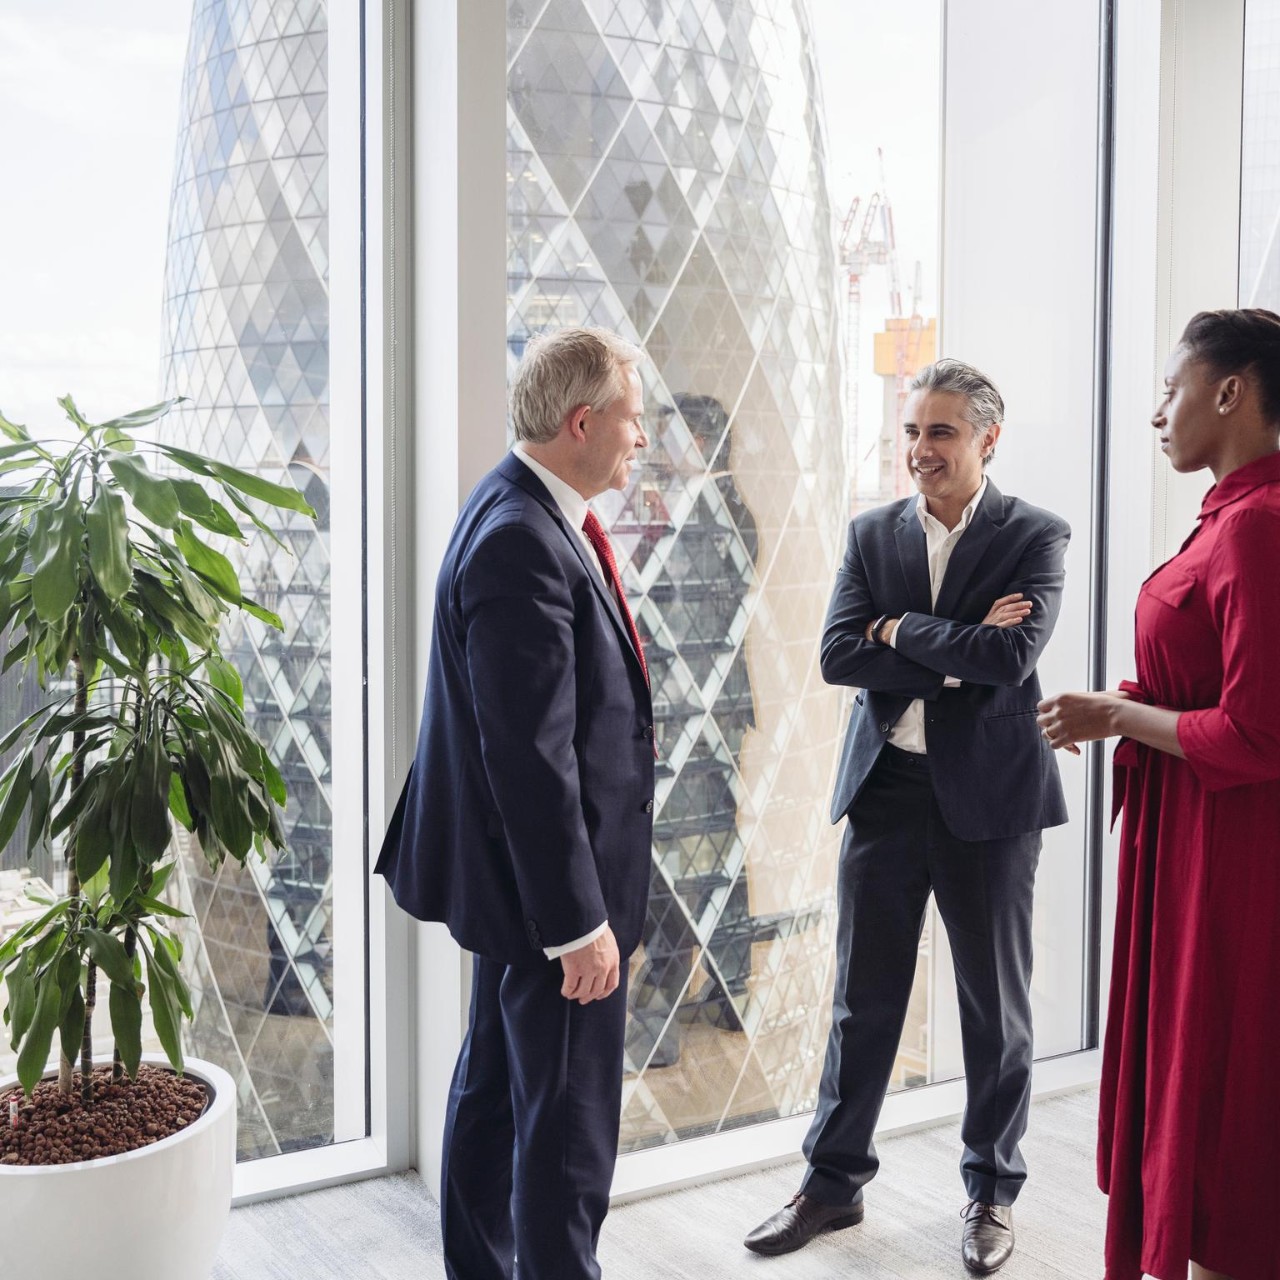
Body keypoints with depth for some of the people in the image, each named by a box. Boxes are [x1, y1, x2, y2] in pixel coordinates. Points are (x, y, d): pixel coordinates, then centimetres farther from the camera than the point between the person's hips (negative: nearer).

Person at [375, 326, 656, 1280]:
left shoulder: (526, 515, 8)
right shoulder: (521, 542, -25)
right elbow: (531, 757, -26)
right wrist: (579, 922, -23)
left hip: (521, 871, 11)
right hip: (549, 881, -11)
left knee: (496, 1083, 22)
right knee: (570, 1122, 3)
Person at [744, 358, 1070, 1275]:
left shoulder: (1034, 537, -5)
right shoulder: (873, 534, 5)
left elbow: (1013, 657, -21)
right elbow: (838, 654, -7)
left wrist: (900, 630, -12)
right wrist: (956, 656, -15)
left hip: (988, 796, -2)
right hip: (885, 788, 3)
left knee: (995, 1006, 11)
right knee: (862, 1000, 11)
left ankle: (993, 1190, 29)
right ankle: (834, 1181, 26)